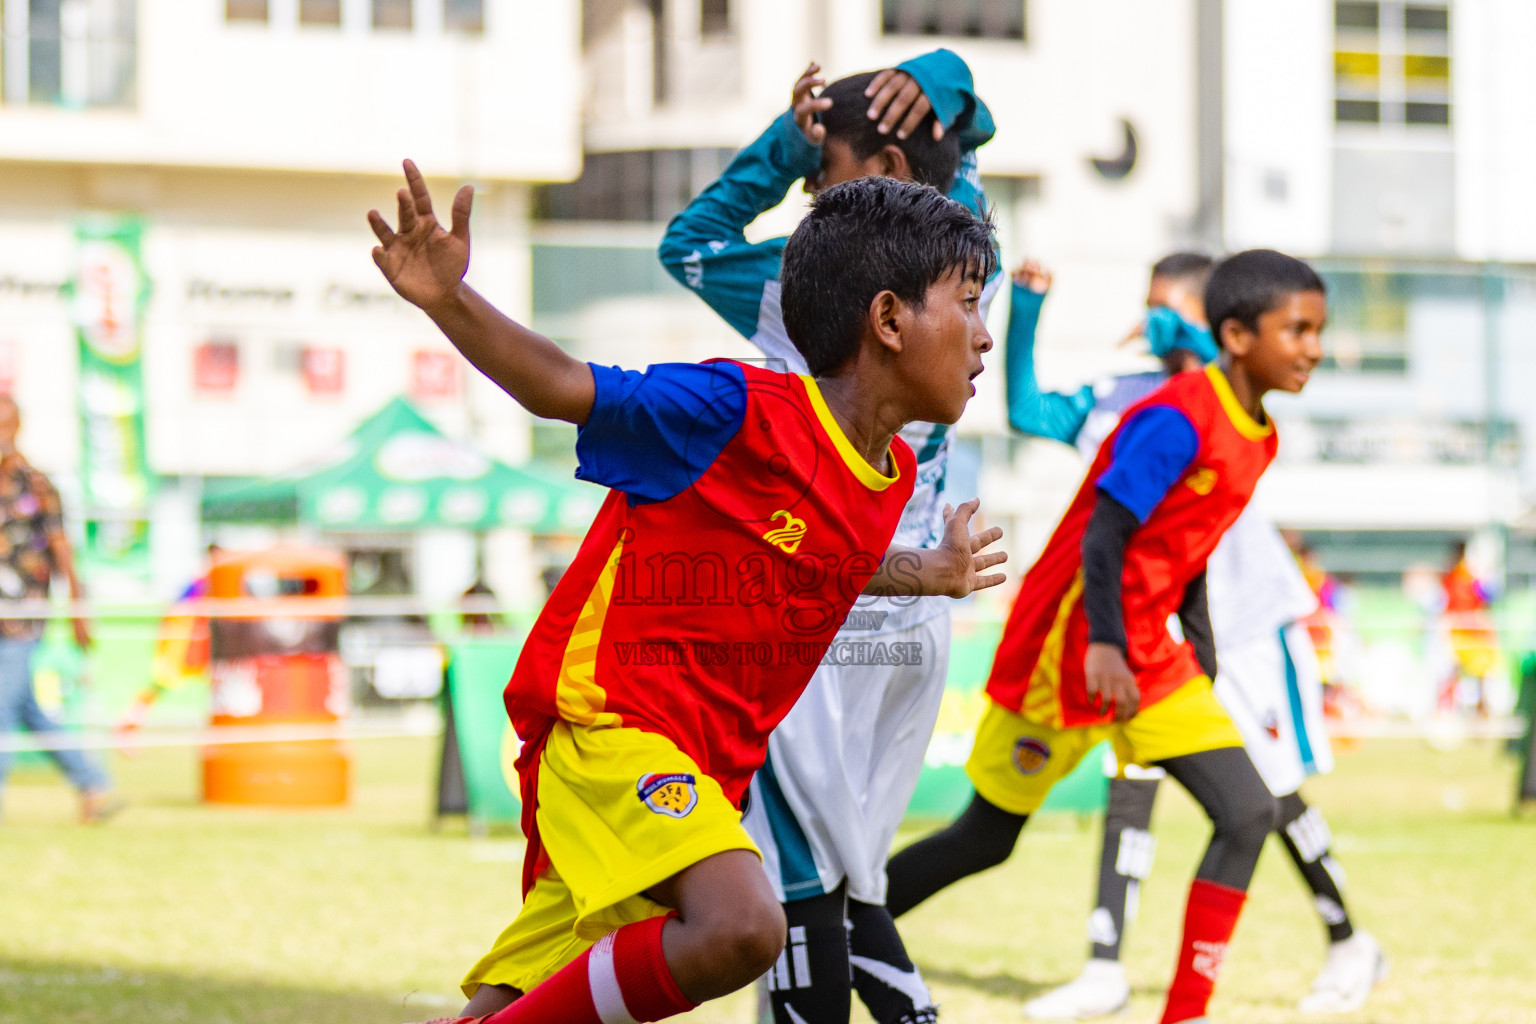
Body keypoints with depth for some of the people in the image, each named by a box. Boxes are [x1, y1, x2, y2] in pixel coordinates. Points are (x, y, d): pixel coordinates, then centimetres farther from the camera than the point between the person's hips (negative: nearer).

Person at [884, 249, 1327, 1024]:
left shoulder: (1256, 439, 6)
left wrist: (1207, 675, 16)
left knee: (1247, 814, -8)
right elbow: (1103, 533, -25)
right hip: (1068, 644, -8)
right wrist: (1103, 646, -35)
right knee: (985, 839, 4)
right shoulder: (1175, 421, -20)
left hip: (1151, 659, 8)